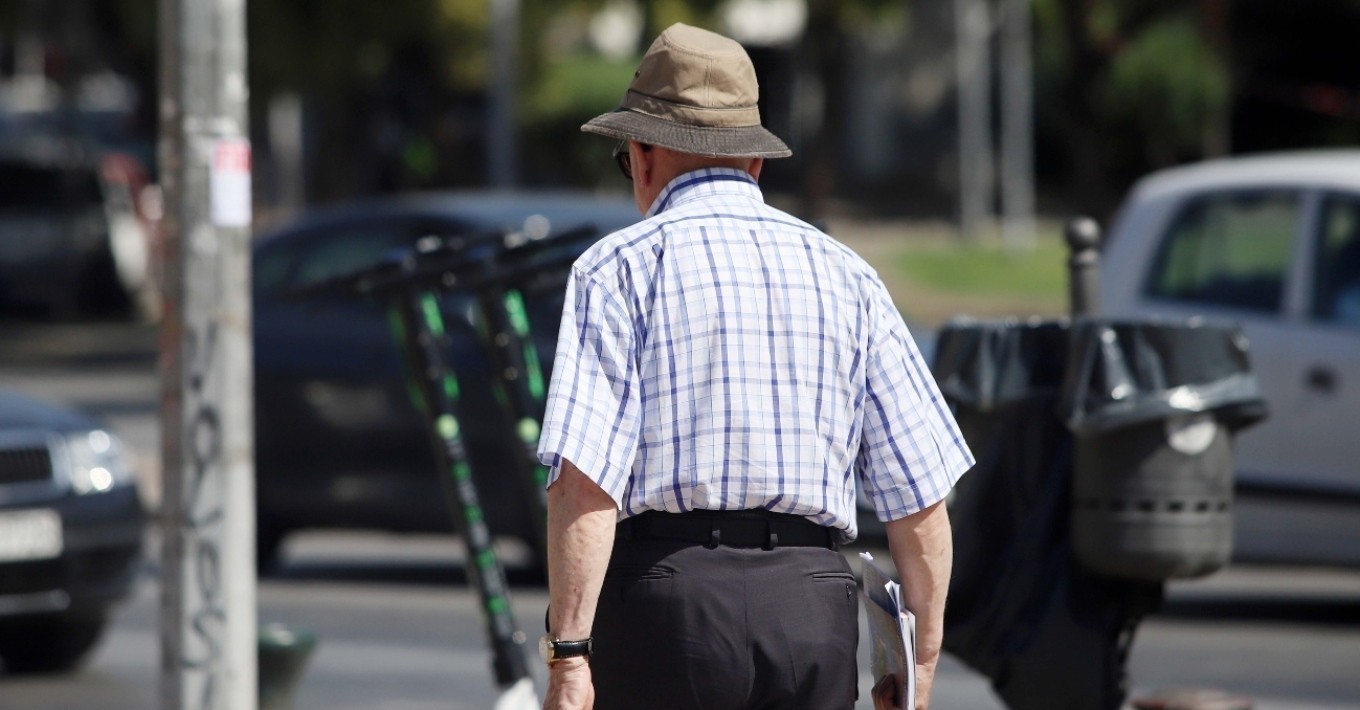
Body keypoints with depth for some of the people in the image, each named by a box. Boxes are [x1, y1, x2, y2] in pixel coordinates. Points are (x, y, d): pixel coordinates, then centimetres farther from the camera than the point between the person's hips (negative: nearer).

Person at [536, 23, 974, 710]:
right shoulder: (846, 275, 13)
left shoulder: (619, 269, 1)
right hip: (814, 610, 4)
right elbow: (920, 495, 9)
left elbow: (585, 475, -11)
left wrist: (568, 654, -12)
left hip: (666, 602, -3)